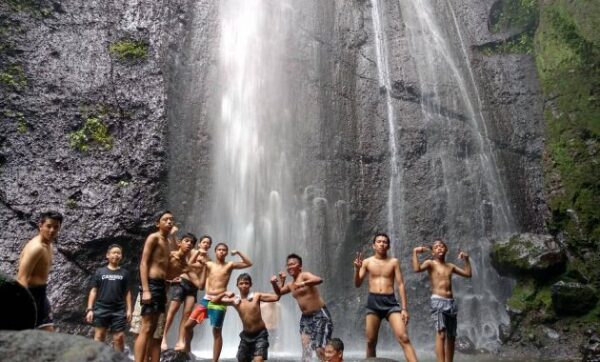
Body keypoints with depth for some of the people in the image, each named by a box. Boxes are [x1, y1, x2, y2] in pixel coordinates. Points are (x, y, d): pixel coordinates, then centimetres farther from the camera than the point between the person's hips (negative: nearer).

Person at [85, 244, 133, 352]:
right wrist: (89, 309, -1)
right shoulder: (100, 272, 7)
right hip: (101, 309, 0)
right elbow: (94, 291, 6)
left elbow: (127, 293, 8)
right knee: (99, 337, 2)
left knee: (119, 338, -1)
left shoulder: (124, 273, 9)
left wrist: (129, 310, 1)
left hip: (119, 311, 0)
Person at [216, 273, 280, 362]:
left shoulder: (257, 296, -10)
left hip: (260, 334, -4)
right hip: (246, 335, 4)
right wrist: (226, 295, -6)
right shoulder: (235, 301, -4)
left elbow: (276, 297, -17)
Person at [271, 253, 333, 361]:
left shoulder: (304, 275, -13)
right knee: (305, 349, 8)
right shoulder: (290, 285, 11)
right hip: (305, 318, 8)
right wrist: (274, 283, 2)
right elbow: (279, 292, 23)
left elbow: (319, 280, -31)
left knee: (320, 349, -11)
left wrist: (304, 283, -47)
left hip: (320, 315, -8)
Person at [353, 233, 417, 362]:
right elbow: (357, 284, 5)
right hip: (373, 302, 1)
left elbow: (400, 285, 4)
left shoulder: (394, 262, 6)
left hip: (390, 301, -1)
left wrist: (404, 308, -3)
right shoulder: (367, 262, 6)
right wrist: (357, 269, -14)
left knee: (403, 338, -11)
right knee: (371, 341, 6)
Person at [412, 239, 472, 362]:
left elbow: (468, 274, 25)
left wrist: (466, 259, 19)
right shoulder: (430, 263, 0)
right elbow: (417, 269, -19)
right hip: (438, 301, -6)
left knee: (451, 337, 9)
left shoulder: (450, 266, 17)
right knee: (441, 334, -18)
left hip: (451, 302, 6)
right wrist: (415, 252, -20)